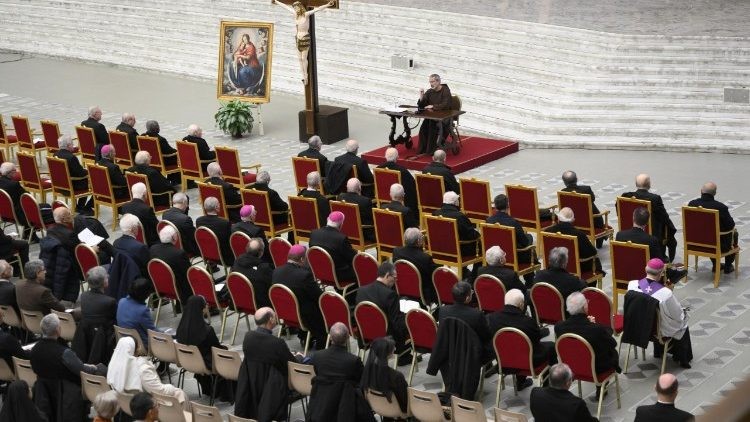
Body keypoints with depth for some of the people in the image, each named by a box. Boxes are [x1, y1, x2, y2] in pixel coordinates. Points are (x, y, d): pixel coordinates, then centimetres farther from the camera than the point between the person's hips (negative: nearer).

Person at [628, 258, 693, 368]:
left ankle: (658, 352, 50)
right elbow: (678, 315, -17)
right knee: (682, 322, 27)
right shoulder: (666, 293, -33)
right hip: (660, 331, -5)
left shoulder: (632, 285, -21)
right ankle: (683, 359, 43)